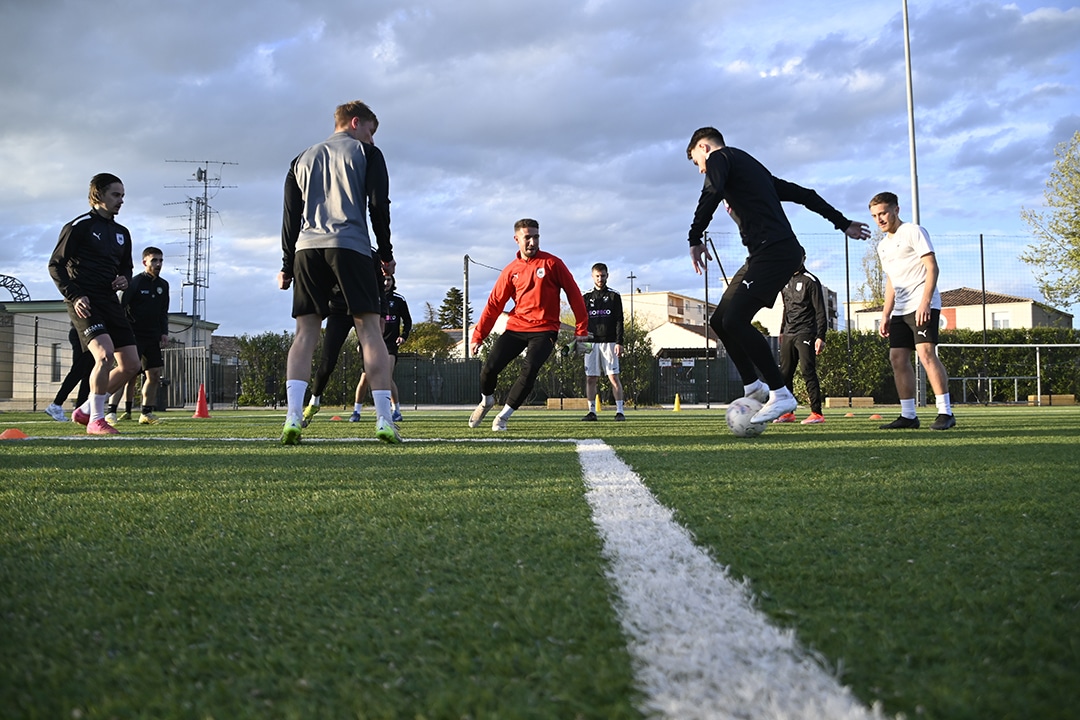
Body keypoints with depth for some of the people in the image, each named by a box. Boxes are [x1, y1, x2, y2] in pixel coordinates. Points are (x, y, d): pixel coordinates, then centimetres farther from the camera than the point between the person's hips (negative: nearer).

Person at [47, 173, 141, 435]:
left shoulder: (122, 233, 17)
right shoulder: (79, 226, -3)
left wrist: (124, 279, 4)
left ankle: (86, 410, 18)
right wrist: (74, 296, -15)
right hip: (84, 303, -7)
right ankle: (96, 420, -11)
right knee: (105, 354, -25)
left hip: (110, 302, 7)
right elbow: (55, 265, -4)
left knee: (130, 365, 1)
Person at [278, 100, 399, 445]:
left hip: (307, 249, 4)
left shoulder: (303, 159, 23)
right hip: (351, 247, -4)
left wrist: (287, 266, 18)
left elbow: (291, 216, 18)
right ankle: (384, 420, -11)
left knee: (306, 332, 2)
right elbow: (379, 206, 0)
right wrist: (386, 255, 7)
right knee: (369, 329, -3)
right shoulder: (367, 153, 10)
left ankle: (292, 418, -13)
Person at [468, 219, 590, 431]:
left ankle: (503, 416, -4)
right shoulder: (511, 271, 5)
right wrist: (478, 336, 1)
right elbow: (494, 304, 6)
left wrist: (581, 328, -4)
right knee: (489, 367, -7)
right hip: (516, 327, 3)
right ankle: (486, 401, 26)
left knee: (530, 370, -21)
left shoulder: (552, 263, -2)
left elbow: (573, 294, -1)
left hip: (544, 330, -2)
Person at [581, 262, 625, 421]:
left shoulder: (614, 296, 6)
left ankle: (619, 411, -6)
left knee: (614, 377, -7)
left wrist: (619, 342, -9)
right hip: (591, 343, 3)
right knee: (590, 378, 0)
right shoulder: (586, 297, 13)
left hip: (609, 342, -3)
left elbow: (619, 321, 1)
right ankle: (592, 411, 5)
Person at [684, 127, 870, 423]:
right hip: (763, 255, 10)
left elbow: (712, 194, -18)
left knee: (735, 321, -18)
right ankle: (754, 387, 13)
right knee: (720, 321, 9)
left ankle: (781, 394, -16)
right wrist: (843, 224, 34)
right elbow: (802, 194, 31)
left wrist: (695, 238, -14)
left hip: (773, 251, -10)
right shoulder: (750, 165, 30)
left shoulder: (719, 157, 5)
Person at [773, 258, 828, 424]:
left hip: (805, 334, -7)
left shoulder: (810, 281, -5)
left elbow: (820, 311, -8)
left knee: (808, 371, -12)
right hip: (788, 335, 7)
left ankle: (817, 413, -10)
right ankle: (787, 412, 13)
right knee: (784, 373, 5)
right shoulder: (786, 282, 17)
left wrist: (820, 337, -14)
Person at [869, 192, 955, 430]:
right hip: (900, 310, 8)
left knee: (926, 352, -18)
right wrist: (885, 316, 19)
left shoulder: (913, 231, -3)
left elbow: (932, 268, -11)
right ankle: (908, 415, 5)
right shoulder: (883, 246, 20)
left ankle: (945, 412, -17)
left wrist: (924, 303, -22)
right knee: (897, 357, 2)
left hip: (923, 305, -8)